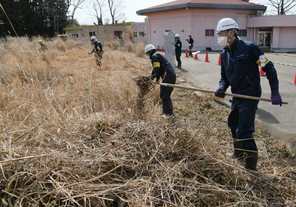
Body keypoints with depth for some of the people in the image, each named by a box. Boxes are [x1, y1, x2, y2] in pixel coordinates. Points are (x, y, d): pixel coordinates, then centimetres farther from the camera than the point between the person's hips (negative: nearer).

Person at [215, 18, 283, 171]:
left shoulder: (249, 49, -16)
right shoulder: (224, 54, 6)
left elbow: (269, 68, -13)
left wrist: (275, 92, -16)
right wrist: (222, 88, -9)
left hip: (250, 95, -9)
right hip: (237, 95, 9)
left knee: (243, 130, -12)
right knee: (233, 123, 24)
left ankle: (251, 165, 3)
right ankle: (239, 153, 47)